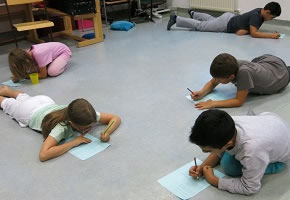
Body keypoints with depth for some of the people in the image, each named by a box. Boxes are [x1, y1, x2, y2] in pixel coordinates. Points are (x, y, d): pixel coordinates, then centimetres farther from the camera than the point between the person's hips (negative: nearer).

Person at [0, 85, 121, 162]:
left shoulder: (88, 115, -37)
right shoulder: (61, 127, -49)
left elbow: (115, 118, -29)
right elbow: (43, 155, -60)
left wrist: (107, 133, -48)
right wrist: (74, 142, -56)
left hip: (47, 103, 4)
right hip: (30, 113, -4)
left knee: (24, 98, 38)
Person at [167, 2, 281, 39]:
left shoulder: (260, 12, -1)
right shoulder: (256, 16, -30)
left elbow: (252, 27, 12)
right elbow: (254, 34, -39)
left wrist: (245, 30, -10)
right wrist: (271, 35, -40)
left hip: (230, 17, 9)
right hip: (226, 23, -9)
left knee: (211, 19, 33)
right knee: (200, 26, -2)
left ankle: (193, 14, 51)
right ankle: (176, 19, 3)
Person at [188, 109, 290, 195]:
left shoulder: (252, 151, -47)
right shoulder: (226, 126, -30)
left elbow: (249, 188, -28)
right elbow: (219, 151, -6)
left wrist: (213, 181, -23)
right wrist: (202, 167, -19)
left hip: (281, 153, -4)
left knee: (229, 165, -16)